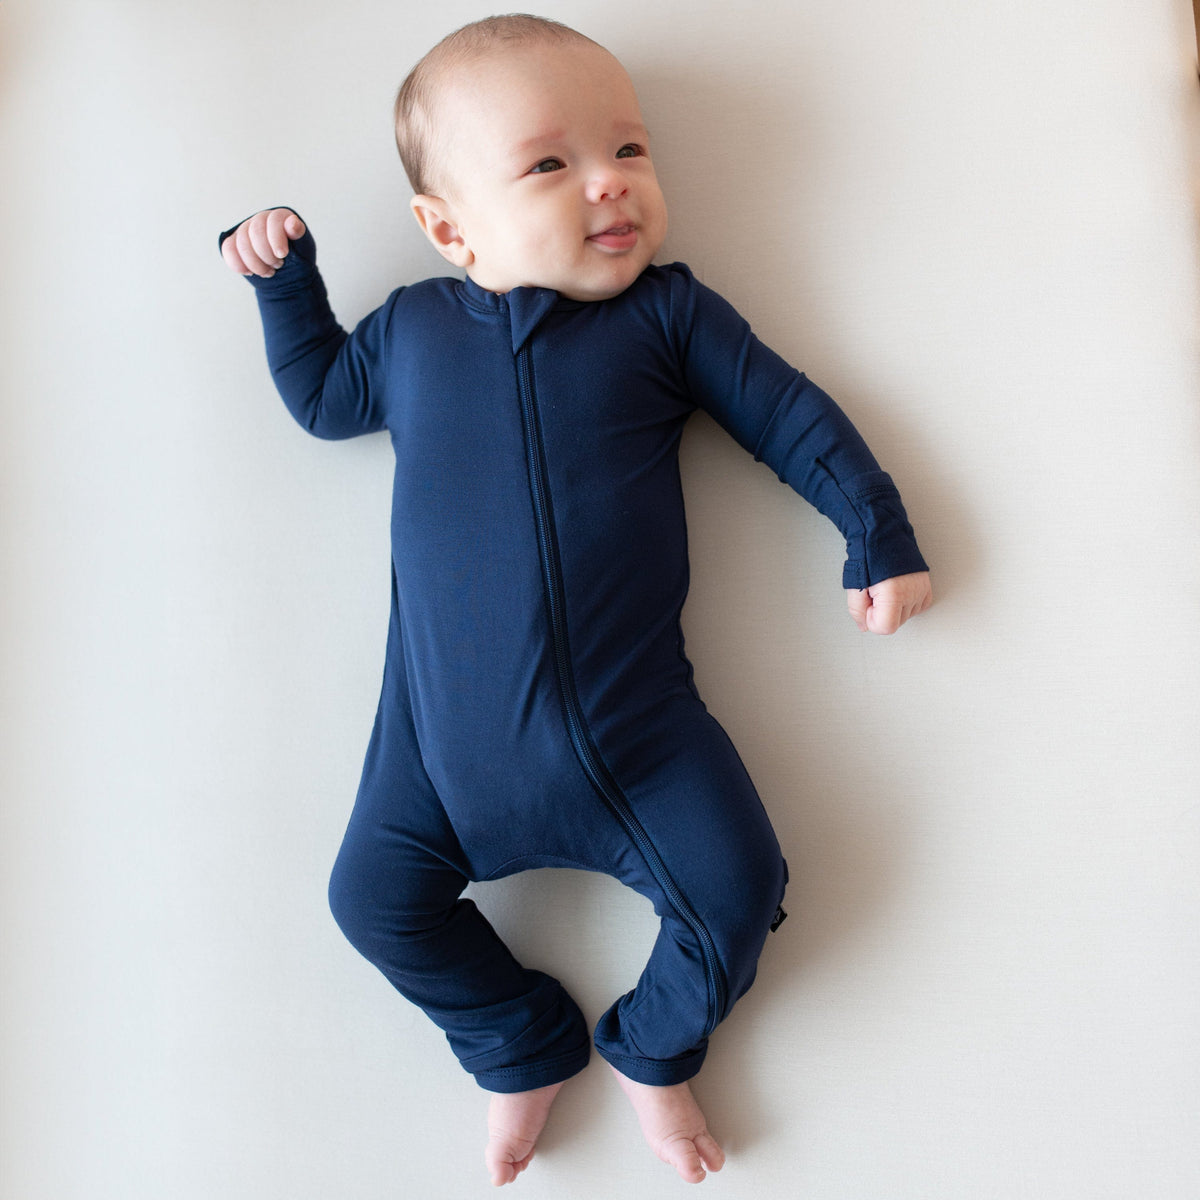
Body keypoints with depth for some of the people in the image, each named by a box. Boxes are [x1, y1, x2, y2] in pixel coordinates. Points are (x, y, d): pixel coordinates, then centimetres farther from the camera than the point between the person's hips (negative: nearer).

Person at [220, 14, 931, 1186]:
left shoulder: (666, 313, 2)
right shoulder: (410, 327, 7)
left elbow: (790, 413, 7)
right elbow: (321, 396, 24)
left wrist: (878, 533, 3)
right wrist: (283, 277, 13)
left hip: (633, 717, -1)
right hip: (447, 727, 2)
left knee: (737, 891, -3)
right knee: (376, 898, 5)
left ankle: (651, 1049, 30)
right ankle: (527, 1046, 31)